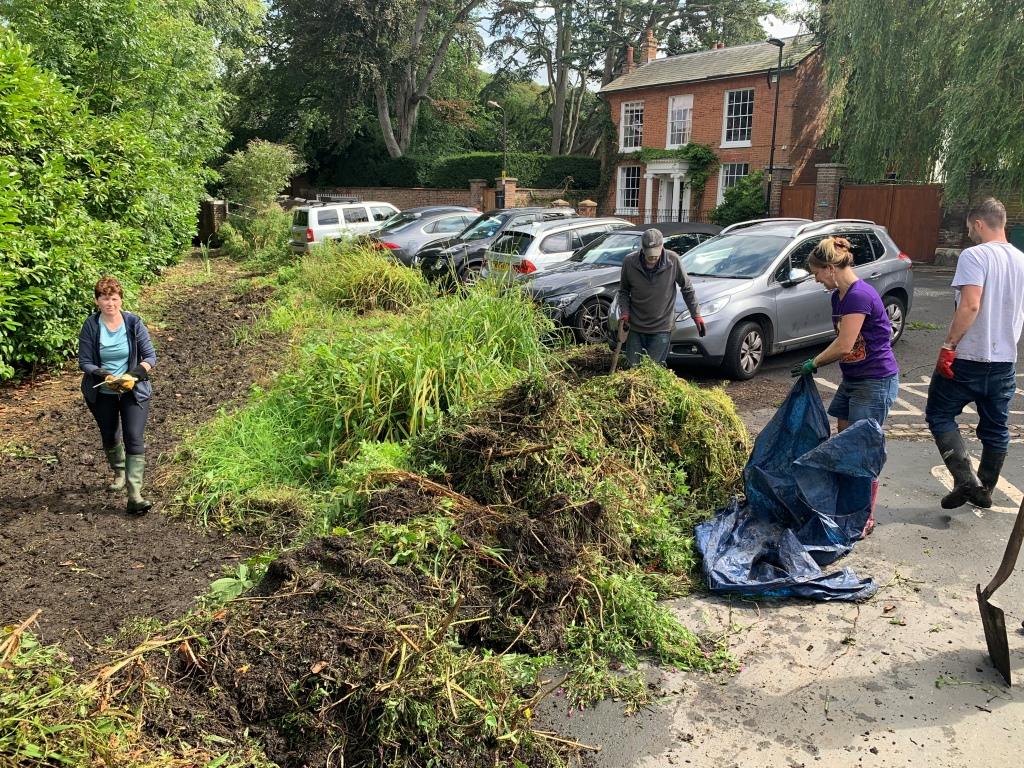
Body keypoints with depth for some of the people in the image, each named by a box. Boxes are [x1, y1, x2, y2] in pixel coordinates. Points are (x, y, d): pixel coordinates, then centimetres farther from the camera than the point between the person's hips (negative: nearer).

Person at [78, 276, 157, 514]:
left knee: (134, 439, -13)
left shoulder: (134, 323, -10)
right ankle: (119, 473, 48)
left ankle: (135, 496, -16)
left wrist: (134, 375, -23)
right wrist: (105, 376, -25)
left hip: (134, 391, -2)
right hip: (102, 393, 2)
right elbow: (84, 362, -9)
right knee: (109, 438, 19)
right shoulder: (90, 326, -9)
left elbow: (150, 356, -7)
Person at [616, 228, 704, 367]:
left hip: (662, 329, -2)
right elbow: (623, 291, 6)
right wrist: (624, 312, -8)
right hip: (635, 327, 2)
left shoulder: (673, 260, -12)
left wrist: (696, 314, 0)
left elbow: (687, 289, 0)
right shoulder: (629, 262, -10)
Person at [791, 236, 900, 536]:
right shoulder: (839, 296, 8)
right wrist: (817, 364, 2)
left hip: (875, 382, -10)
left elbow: (844, 345, -24)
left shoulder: (860, 295, -22)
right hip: (852, 379, 10)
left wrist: (813, 363, -11)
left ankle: (867, 518, 7)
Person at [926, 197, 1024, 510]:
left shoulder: (974, 255, -14)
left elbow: (970, 305, -24)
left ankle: (966, 480, -7)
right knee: (996, 427, 15)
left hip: (968, 357, -7)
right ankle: (984, 490, 26)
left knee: (939, 415, 5)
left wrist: (948, 346, -21)